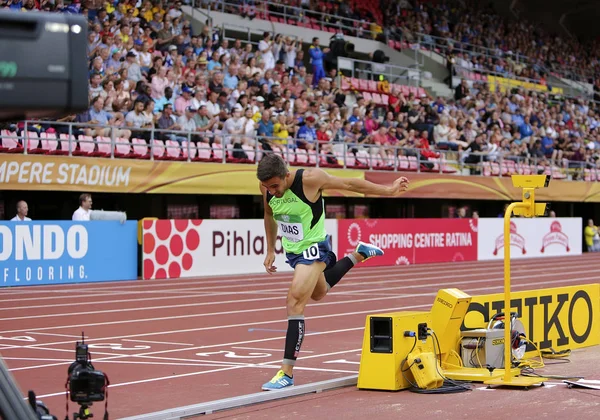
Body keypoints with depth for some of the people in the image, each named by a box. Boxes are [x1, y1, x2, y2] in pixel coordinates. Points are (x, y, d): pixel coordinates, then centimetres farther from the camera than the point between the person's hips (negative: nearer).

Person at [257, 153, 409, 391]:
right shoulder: (266, 188, -13)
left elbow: (350, 184, -15)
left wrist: (389, 191, -5)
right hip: (292, 250, 7)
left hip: (313, 249, -7)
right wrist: (270, 251, 10)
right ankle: (358, 255, 50)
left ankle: (287, 372, -16)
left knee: (295, 303, -19)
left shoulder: (309, 179, -29)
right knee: (318, 293, 29)